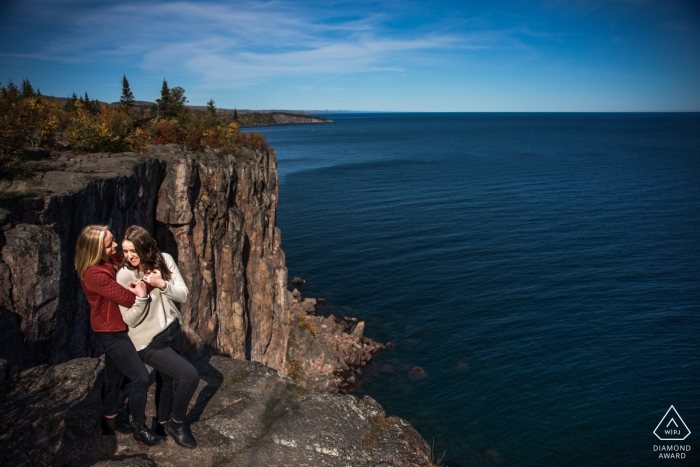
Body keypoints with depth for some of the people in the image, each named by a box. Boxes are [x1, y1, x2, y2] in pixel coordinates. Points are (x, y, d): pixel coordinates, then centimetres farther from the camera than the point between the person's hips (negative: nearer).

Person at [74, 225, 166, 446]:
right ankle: (140, 429, 12)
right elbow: (128, 299, -26)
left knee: (113, 376, 23)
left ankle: (110, 420, 41)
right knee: (141, 379, -5)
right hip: (111, 333, -9)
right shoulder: (94, 274, -28)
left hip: (114, 330, 9)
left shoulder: (111, 260, -2)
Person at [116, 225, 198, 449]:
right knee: (190, 375, -13)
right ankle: (176, 423, 13)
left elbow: (183, 295, -10)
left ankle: (162, 423, 47)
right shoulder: (124, 275, -19)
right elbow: (130, 320, -16)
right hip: (150, 341, -5)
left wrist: (162, 284, -26)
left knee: (165, 379, 22)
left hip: (173, 330, 5)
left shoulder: (164, 260, -10)